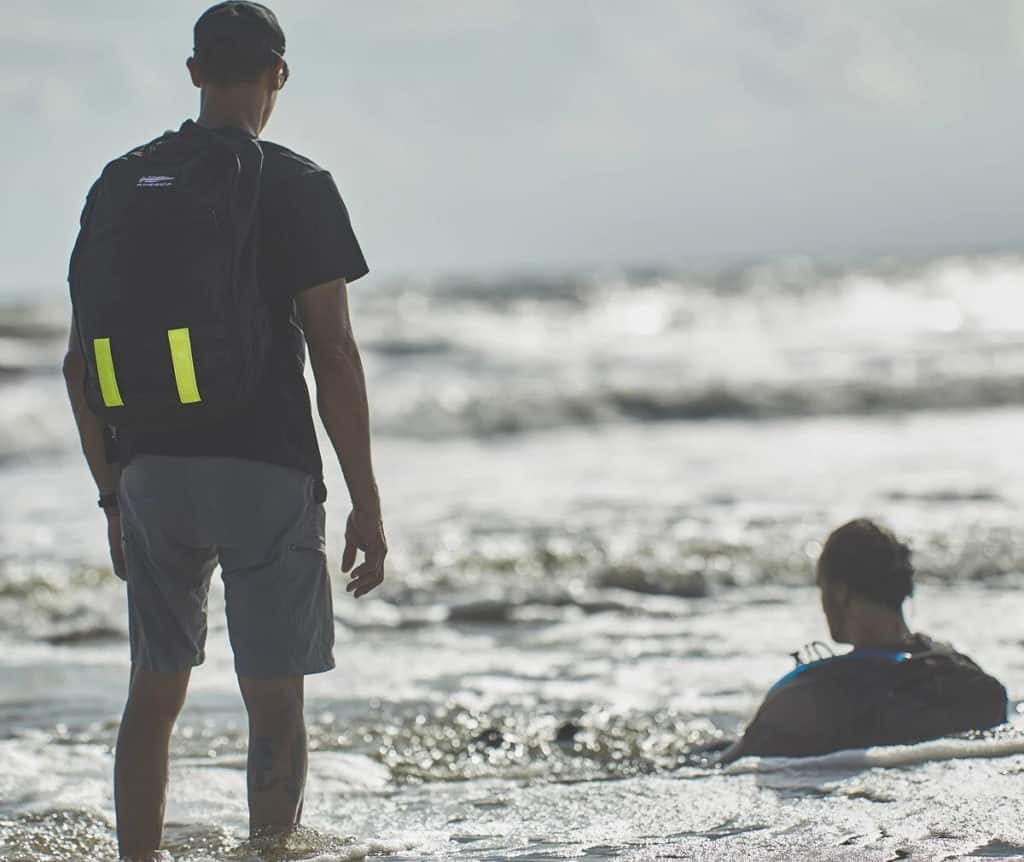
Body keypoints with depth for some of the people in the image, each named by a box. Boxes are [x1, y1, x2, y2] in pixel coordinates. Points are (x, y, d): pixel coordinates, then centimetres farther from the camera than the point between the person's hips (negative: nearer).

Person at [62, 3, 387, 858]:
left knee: (154, 694, 13)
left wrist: (114, 497, 19)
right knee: (274, 700, 1)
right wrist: (366, 504, -4)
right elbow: (334, 355, -9)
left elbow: (81, 362, 10)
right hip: (267, 470, -4)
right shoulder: (296, 186, -5)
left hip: (153, 472, 4)